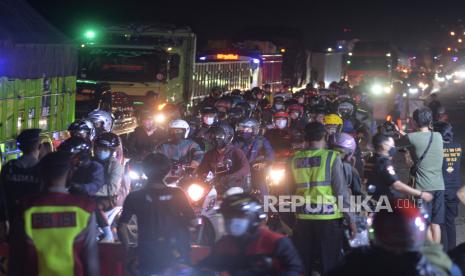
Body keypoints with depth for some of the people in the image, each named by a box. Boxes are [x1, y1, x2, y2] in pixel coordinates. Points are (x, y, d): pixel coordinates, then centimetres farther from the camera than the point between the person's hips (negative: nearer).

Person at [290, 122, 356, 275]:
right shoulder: (332, 157, -7)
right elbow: (341, 191, -8)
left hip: (303, 218, 4)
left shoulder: (295, 159, 3)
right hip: (328, 218, -3)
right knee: (330, 264, 4)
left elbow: (291, 190, 8)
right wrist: (350, 218, -2)